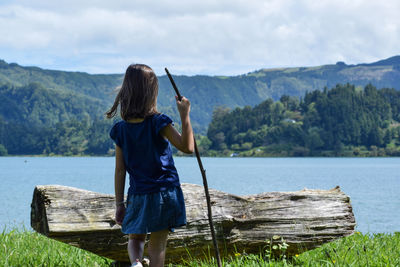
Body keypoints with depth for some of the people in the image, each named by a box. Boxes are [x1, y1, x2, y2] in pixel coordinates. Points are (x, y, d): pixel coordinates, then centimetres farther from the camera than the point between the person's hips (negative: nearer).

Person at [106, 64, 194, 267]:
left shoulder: (121, 129, -2)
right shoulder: (158, 123, -14)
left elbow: (120, 170, 1)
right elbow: (187, 147, -16)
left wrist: (119, 204, 8)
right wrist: (184, 115, -12)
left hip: (138, 196, 3)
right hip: (164, 193, -2)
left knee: (135, 239, 19)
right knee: (157, 245, 7)